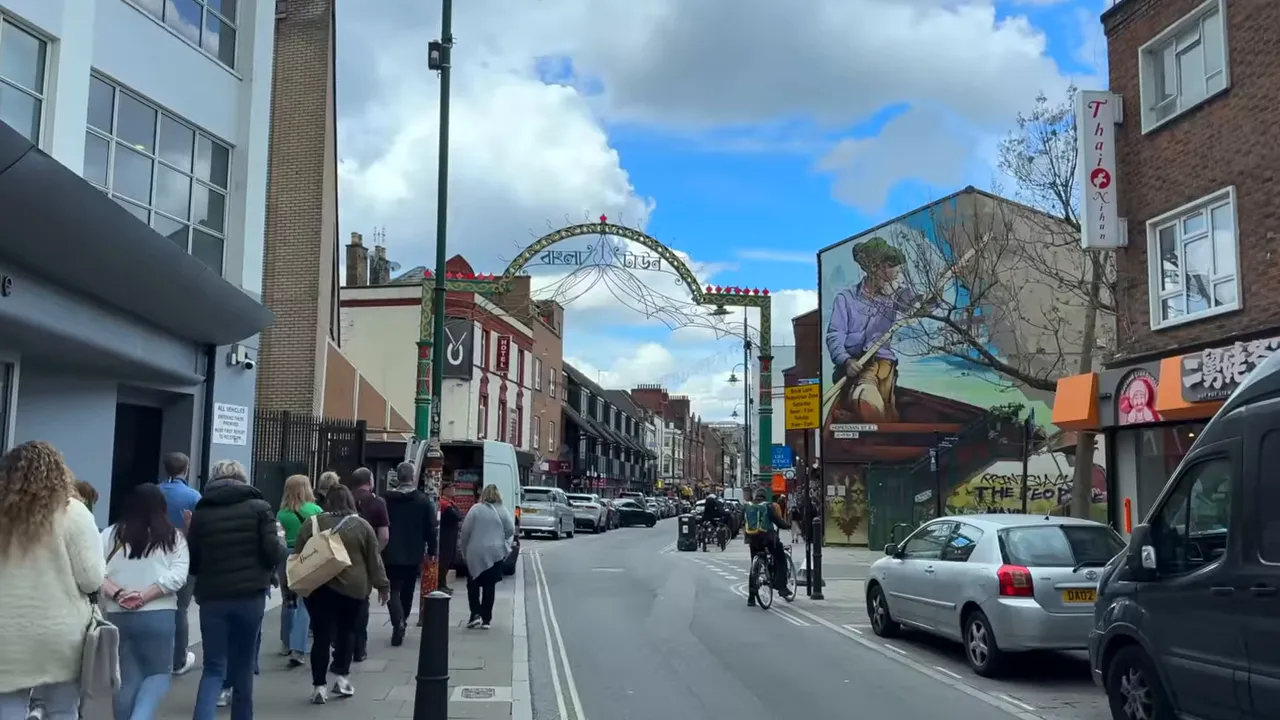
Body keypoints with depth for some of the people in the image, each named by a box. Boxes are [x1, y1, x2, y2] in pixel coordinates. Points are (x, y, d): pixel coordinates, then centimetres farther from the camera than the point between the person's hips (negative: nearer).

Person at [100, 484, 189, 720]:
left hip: (117, 615, 2)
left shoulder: (110, 534, 9)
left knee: (127, 678, 12)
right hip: (158, 615, -2)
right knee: (159, 672, 9)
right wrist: (145, 596, -11)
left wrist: (117, 593, -9)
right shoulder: (174, 537, 4)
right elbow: (178, 575, -8)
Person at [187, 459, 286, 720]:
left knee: (214, 667, 5)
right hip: (250, 596, -1)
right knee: (242, 667, 13)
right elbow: (274, 554, -6)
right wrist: (281, 539, 13)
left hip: (213, 597, 1)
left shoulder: (201, 512, 4)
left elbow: (191, 561, 7)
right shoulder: (259, 508, 0)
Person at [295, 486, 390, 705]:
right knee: (346, 631, 15)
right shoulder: (362, 525, 1)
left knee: (321, 634, 2)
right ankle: (342, 677, 14)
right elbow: (374, 559, 3)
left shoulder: (312, 522, 1)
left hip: (317, 587, 0)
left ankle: (319, 687, 1)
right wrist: (382, 585, 9)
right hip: (353, 588, 0)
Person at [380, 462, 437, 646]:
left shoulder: (386, 499, -3)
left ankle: (398, 623, -18)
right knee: (407, 590, 17)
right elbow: (431, 528, -4)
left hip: (391, 553, -1)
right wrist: (431, 551, 5)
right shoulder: (423, 500, -4)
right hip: (413, 554, 1)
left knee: (394, 590, 2)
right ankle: (401, 622, 26)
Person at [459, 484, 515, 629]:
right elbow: (511, 531, -1)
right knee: (489, 586, 8)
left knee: (473, 584, 12)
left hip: (475, 553, -1)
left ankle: (475, 613, -3)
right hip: (496, 553, 2)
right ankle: (486, 619, 9)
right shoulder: (502, 511, -1)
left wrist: (464, 550, 8)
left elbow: (465, 532, -5)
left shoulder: (475, 510, -5)